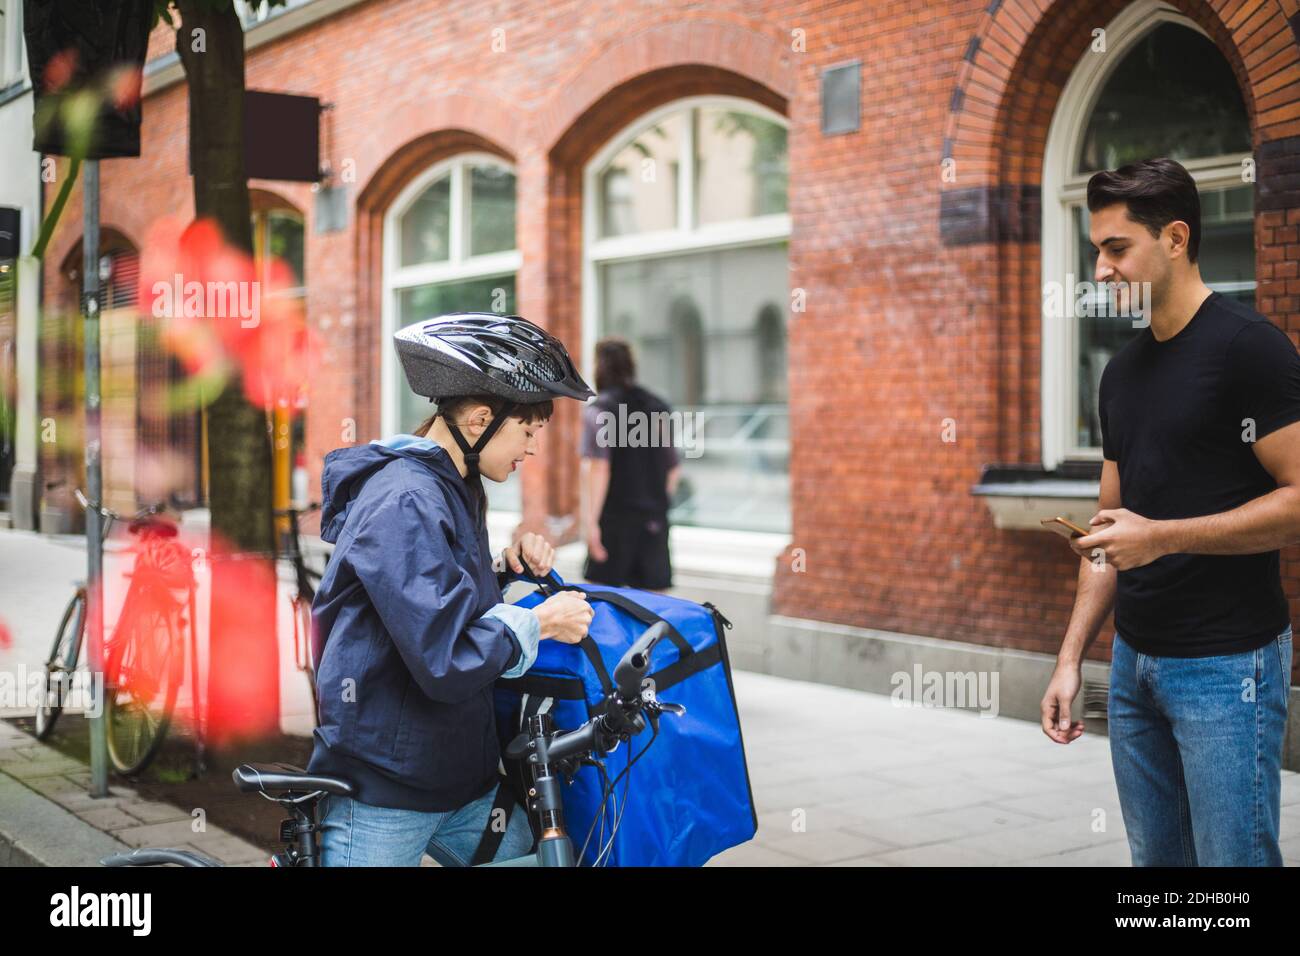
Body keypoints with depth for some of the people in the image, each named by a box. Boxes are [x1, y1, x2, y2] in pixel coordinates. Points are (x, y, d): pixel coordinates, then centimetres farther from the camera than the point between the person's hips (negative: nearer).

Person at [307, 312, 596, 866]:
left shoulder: (454, 488, 10)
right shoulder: (403, 501, -21)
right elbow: (445, 660, -27)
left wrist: (506, 568, 3)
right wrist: (540, 622, -14)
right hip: (382, 793, -9)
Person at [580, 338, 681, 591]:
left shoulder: (599, 409, -6)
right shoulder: (658, 406, 12)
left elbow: (598, 468, -17)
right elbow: (674, 468, 19)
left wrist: (590, 521, -19)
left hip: (615, 519, -5)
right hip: (654, 521, 5)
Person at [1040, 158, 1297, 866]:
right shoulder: (1122, 370, 12)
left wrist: (1164, 535, -22)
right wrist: (1070, 657, 10)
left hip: (1225, 666, -7)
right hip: (1134, 660, 7)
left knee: (1231, 856, -1)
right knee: (1156, 858, 14)